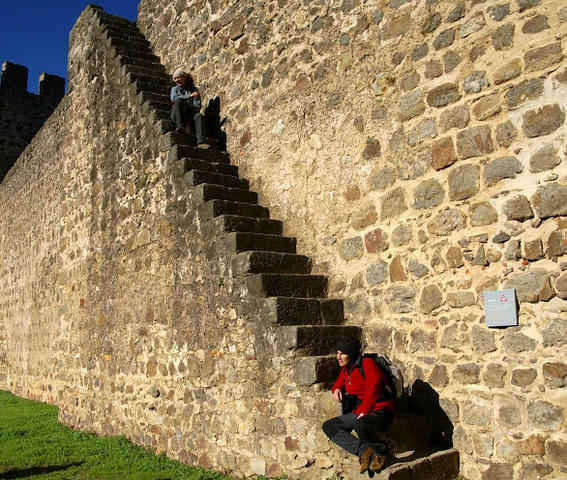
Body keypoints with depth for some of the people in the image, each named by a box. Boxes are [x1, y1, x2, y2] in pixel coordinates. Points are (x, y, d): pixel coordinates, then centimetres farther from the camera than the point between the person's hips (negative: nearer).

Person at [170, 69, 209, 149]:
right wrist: (190, 96, -15)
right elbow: (173, 98, -8)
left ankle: (200, 142, -49)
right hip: (176, 116, 0)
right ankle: (180, 127, -41)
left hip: (189, 115, 0)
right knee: (178, 101, -28)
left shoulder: (194, 89, 14)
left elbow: (197, 106, 2)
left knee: (198, 115, -32)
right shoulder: (174, 89, 17)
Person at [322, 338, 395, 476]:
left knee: (360, 424, -42)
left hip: (379, 412, -9)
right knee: (328, 426, -11)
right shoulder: (346, 369, 15)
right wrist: (337, 389, 10)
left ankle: (380, 452, -18)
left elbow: (373, 390, -18)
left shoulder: (367, 364, -7)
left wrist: (363, 412, -20)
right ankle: (364, 450, -27)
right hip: (358, 413, 9)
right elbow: (340, 382, 33)